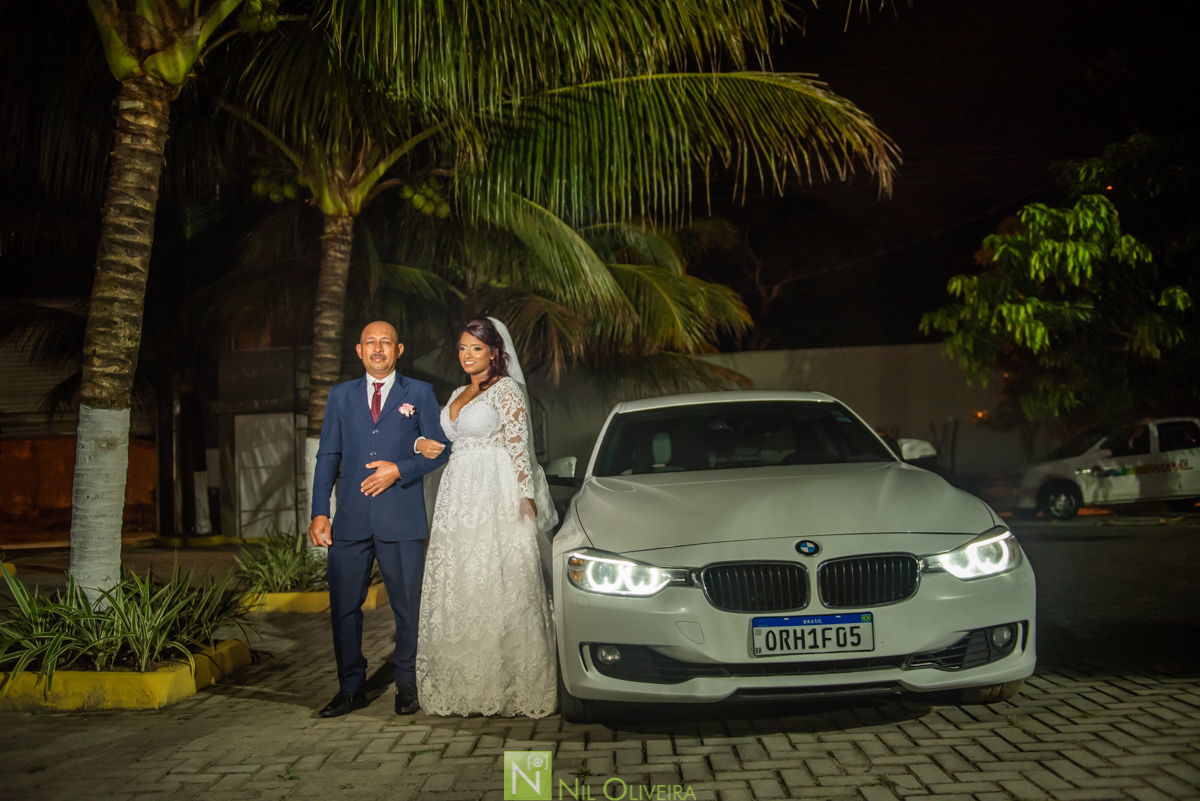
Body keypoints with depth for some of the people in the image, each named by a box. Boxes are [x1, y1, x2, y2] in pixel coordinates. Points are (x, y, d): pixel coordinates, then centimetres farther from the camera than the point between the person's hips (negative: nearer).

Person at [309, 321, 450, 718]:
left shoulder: (419, 393, 8)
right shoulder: (341, 395, 13)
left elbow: (438, 449, 5)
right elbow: (327, 457, 10)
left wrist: (400, 470, -11)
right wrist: (320, 512, 2)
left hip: (402, 518, -2)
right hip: (351, 518, 2)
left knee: (409, 606, 3)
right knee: (344, 606, 3)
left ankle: (407, 686, 19)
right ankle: (351, 687, 16)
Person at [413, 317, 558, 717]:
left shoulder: (506, 389, -3)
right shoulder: (458, 395, 19)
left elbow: (518, 445, -8)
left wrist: (526, 497, -14)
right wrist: (423, 445, 6)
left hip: (495, 495, -7)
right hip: (458, 496, 7)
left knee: (497, 586, -6)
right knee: (457, 588, 6)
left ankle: (504, 683, 1)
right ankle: (463, 684, 14)